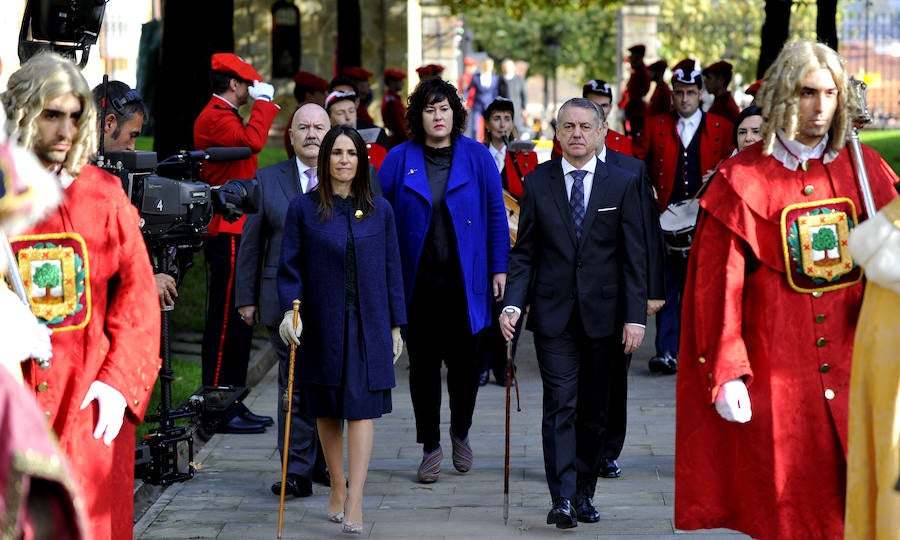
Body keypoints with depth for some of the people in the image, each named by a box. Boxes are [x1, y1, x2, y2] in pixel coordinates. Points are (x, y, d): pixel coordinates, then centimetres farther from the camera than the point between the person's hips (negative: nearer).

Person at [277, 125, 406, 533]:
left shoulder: (379, 210, 6)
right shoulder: (303, 208, 2)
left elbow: (391, 269, 7)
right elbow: (290, 267, 1)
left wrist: (395, 326, 5)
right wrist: (290, 309, -14)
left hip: (367, 324, 0)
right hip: (321, 326, 0)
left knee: (361, 409, -9)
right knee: (327, 411, 9)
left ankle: (355, 502, -14)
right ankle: (338, 488, 26)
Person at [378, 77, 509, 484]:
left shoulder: (476, 156, 1)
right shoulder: (400, 159, 1)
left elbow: (496, 214, 3)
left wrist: (499, 268, -1)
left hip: (465, 280, 0)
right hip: (418, 280, 0)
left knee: (465, 361, 0)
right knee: (423, 365, 6)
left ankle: (460, 432, 27)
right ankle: (430, 448, 18)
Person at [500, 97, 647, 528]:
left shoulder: (623, 184, 2)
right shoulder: (538, 183, 4)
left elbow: (633, 257, 1)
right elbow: (524, 251, 5)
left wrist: (635, 316, -5)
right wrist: (513, 303, -8)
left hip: (602, 314, 1)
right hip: (554, 314, -1)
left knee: (593, 410, 9)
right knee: (560, 407, -8)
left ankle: (584, 493, 20)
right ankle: (563, 500, -11)